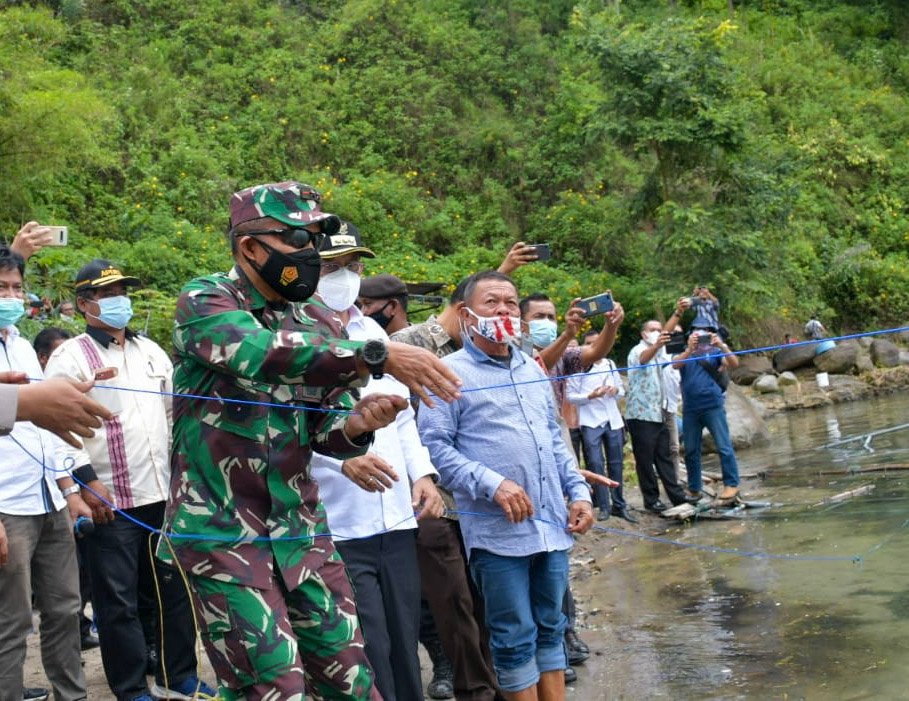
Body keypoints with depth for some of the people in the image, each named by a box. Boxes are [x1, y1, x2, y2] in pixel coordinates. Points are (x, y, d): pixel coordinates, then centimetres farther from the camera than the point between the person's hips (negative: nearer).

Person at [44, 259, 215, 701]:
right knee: (119, 600, 2)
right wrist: (85, 480, -19)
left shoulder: (150, 351, 16)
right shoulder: (69, 357, -4)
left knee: (177, 587, 12)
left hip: (165, 493, 6)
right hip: (110, 500, -6)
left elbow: (176, 408, 21)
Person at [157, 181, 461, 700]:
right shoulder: (204, 303, -10)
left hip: (300, 527, 6)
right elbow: (264, 353, -32)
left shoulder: (318, 323, 7)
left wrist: (359, 421, -17)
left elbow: (326, 430, 7)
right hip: (221, 530, -6)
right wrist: (380, 355, -36)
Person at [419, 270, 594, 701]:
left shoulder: (532, 369, 17)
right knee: (515, 637, 1)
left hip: (551, 525, 7)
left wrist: (578, 492, 11)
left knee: (550, 629, 14)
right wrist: (493, 485, -20)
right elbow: (434, 445, -12)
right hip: (497, 530, -6)